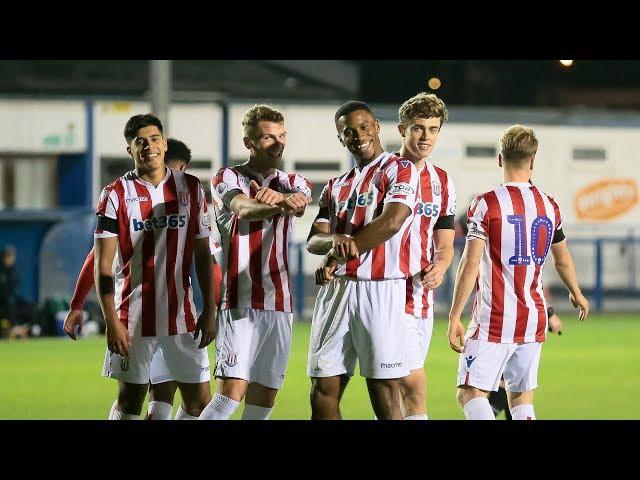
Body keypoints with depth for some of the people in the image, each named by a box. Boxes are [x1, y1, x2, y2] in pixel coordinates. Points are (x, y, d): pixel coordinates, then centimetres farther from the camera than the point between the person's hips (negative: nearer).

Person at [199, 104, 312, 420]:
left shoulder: (293, 183, 14)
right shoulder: (227, 179, 2)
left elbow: (302, 201, -12)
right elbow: (243, 208, -22)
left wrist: (279, 196, -38)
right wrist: (280, 205, -45)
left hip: (279, 305, 4)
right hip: (239, 302, -4)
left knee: (263, 400, 3)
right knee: (231, 393, -17)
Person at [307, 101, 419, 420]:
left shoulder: (399, 170, 2)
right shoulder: (336, 187, 21)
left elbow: (391, 222, -14)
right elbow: (313, 240, 10)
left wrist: (340, 254, -11)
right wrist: (334, 242, -15)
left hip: (380, 288, -6)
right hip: (335, 288, 6)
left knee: (385, 396, -7)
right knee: (323, 393, 4)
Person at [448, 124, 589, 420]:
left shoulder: (487, 204, -9)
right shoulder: (549, 206, 7)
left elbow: (470, 265, -13)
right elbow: (563, 260, 22)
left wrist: (454, 317, -8)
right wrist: (577, 295, 41)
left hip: (494, 321, -5)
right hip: (534, 319, 5)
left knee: (470, 393, -5)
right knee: (521, 398, 13)